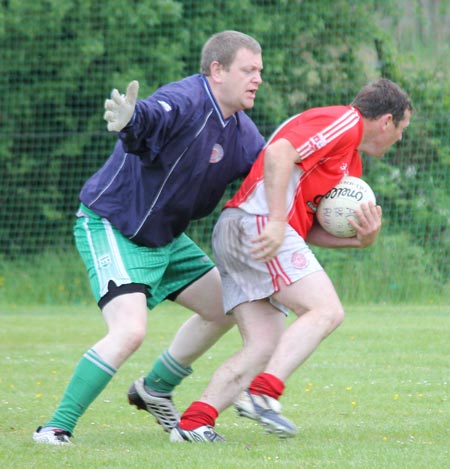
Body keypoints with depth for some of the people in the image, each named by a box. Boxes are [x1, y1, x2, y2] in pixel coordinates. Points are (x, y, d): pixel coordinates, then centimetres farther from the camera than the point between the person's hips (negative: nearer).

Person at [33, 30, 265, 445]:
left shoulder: (240, 131, 3)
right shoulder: (185, 101, -26)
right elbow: (149, 117, -47)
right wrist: (127, 121, -72)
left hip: (165, 238, 10)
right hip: (111, 228, -10)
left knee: (224, 307, 14)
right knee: (130, 330, -25)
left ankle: (154, 390, 32)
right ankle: (57, 426, -15)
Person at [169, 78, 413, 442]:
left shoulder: (351, 165, 29)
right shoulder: (344, 121, -2)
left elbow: (309, 230, 23)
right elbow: (279, 153, -18)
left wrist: (360, 238, 6)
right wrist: (277, 223, -24)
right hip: (257, 222, -10)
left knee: (265, 347, 1)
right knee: (326, 310, -17)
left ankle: (194, 423, -10)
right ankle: (263, 393, -29)